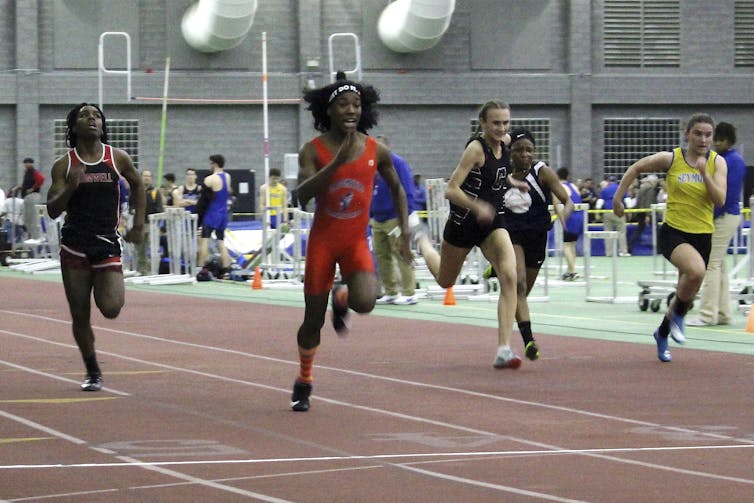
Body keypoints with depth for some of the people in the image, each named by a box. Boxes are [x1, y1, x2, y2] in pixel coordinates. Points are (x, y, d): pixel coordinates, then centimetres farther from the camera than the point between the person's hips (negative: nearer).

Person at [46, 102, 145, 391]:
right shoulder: (64, 166, 0)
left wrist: (139, 224, 16)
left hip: (108, 245, 0)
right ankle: (92, 372, 21)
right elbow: (53, 211, -4)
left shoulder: (118, 159, 1)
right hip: (74, 247, 0)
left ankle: (110, 291, 19)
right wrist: (70, 187, -22)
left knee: (111, 309, -18)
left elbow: (137, 185, 20)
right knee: (80, 316, 2)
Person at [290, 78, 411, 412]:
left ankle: (341, 298, 13)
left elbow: (396, 189, 14)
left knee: (364, 302, -26)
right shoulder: (313, 150, -8)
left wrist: (404, 232, 5)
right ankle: (304, 382, 27)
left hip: (356, 241, 1)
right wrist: (337, 162, -31)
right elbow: (303, 195, -23)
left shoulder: (376, 151, -2)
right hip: (322, 240, -1)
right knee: (313, 319, 3)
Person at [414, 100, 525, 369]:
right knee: (445, 280, 20)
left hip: (493, 222, 4)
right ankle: (423, 242, 56)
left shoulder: (505, 142, -1)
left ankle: (504, 350, -23)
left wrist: (510, 182, 11)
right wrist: (478, 207, -40)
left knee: (509, 276, -21)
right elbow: (451, 190, -27)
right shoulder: (476, 148, -22)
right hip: (464, 222, -4)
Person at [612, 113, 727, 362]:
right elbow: (636, 168, 8)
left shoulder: (717, 163, -1)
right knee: (696, 270, -33)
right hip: (673, 232, -4)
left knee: (687, 293, 13)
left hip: (702, 235, 4)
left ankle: (662, 333, 41)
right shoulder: (671, 159, -6)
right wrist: (618, 197, 7)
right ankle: (677, 317, -8)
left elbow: (720, 200, -12)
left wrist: (704, 172, -22)